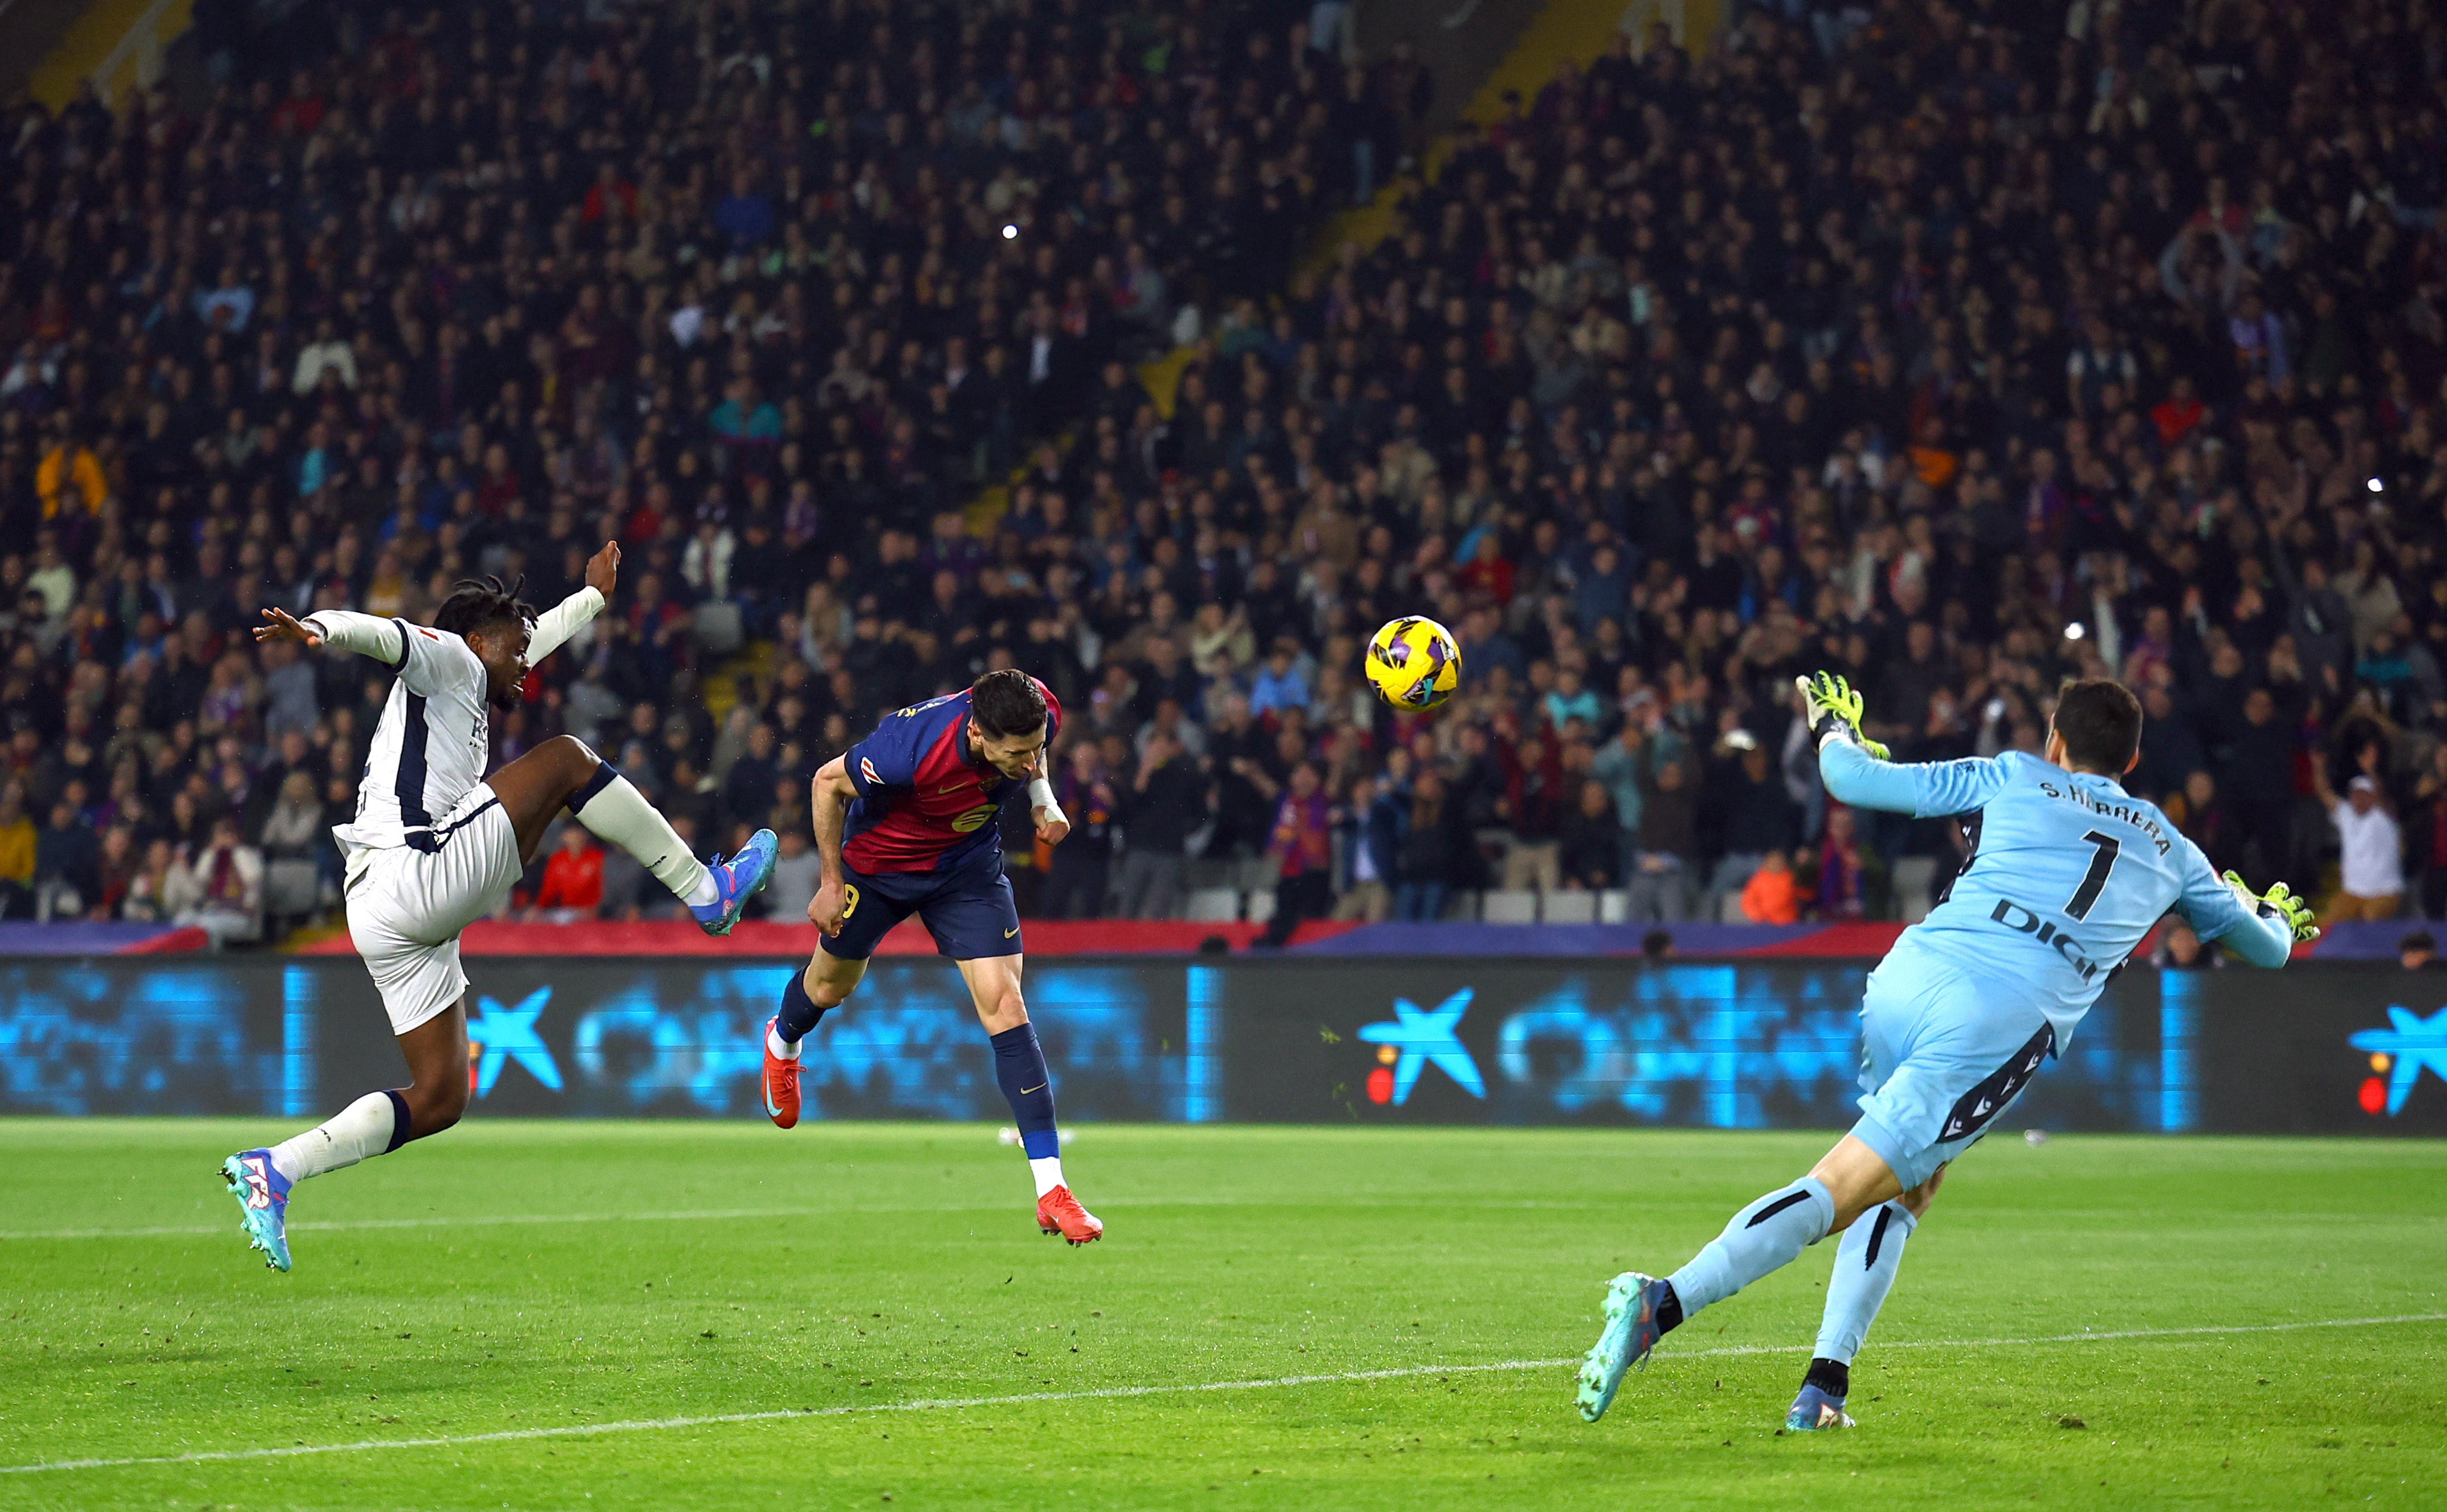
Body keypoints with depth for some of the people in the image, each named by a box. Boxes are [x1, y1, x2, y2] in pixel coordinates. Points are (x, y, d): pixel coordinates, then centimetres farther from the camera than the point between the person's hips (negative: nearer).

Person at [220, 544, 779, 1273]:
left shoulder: (470, 690, 33)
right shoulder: (447, 659, 5)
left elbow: (539, 637, 51)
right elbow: (382, 634, -17)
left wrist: (593, 595, 65)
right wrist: (319, 630, -38)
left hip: (378, 915, 10)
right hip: (425, 876, -10)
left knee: (439, 1099, 8)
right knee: (565, 758, -1)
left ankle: (274, 1169, 1)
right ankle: (707, 892, 3)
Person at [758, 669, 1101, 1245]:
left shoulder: (1040, 714, -28)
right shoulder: (912, 747, -42)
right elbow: (829, 782, -21)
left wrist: (1042, 798, -13)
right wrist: (831, 884, -14)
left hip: (969, 863, 2)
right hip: (878, 862, -2)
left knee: (1004, 1006, -13)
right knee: (832, 986, 22)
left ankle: (1051, 1190, -13)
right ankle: (782, 1044, 61)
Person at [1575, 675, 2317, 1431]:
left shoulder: (2016, 779, 18)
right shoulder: (2170, 851, 22)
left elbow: (1855, 779, 15)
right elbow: (2267, 944, 38)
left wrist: (1834, 729, 37)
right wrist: (2277, 914, 61)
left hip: (1906, 979, 2)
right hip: (1999, 1025, -2)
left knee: (1906, 1185, 24)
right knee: (1835, 1193, -5)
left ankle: (1825, 1388, 9)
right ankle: (1662, 1304, -24)